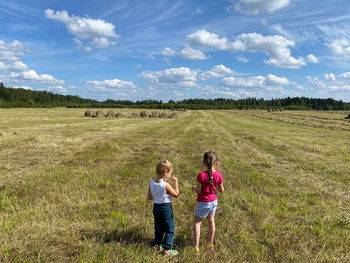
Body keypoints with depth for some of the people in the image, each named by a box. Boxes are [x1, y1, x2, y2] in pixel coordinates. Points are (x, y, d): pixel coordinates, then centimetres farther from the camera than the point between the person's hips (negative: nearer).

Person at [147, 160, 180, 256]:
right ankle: (167, 249, 14)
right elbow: (176, 194, -12)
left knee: (158, 227, 25)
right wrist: (176, 183, -6)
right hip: (166, 208, -7)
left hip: (156, 207, 7)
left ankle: (157, 244, 38)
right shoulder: (166, 185, -26)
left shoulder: (151, 184, -8)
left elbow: (149, 198, 0)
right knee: (170, 229, 9)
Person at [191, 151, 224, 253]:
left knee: (197, 222, 11)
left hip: (203, 202, -4)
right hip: (213, 201, 4)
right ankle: (210, 243, 36)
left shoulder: (201, 175, -24)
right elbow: (221, 190, -3)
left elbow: (198, 190, -19)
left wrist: (194, 188, 1)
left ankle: (196, 247, 9)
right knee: (211, 221, 21)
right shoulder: (218, 175, -13)